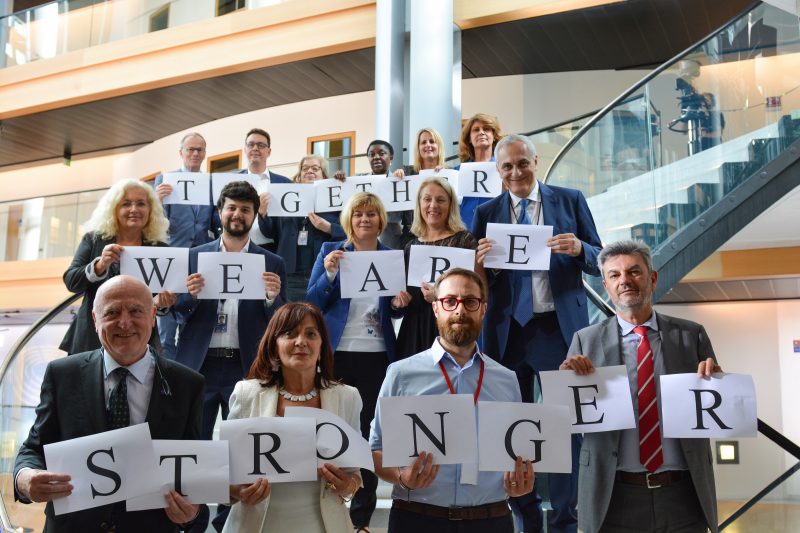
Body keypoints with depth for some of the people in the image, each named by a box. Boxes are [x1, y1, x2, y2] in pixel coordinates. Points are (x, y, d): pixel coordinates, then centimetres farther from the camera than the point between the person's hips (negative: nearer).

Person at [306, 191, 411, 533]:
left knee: (370, 430, 8)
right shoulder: (330, 251, 2)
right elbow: (312, 305, -3)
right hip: (336, 354, -1)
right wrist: (329, 273, -18)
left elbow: (393, 310, 12)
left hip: (377, 356, 2)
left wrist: (399, 304, -10)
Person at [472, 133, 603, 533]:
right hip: (507, 332, 2)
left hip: (560, 328, -1)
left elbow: (599, 261, 3)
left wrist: (579, 249, -18)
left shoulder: (570, 200, 3)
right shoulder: (487, 213, 6)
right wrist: (481, 261, -17)